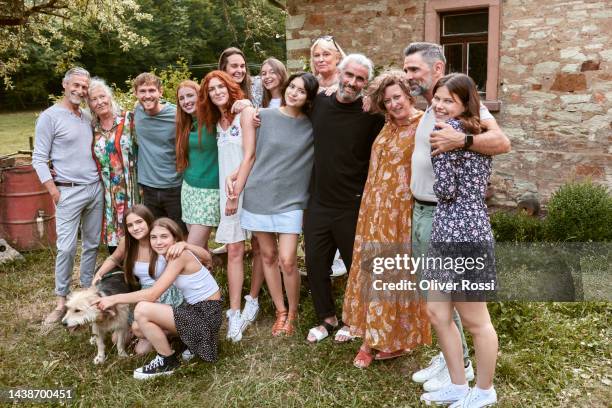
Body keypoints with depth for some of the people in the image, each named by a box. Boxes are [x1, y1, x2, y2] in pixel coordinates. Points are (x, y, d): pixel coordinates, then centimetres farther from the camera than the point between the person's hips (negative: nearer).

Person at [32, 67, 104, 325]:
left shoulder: (87, 117, 11)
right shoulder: (50, 117, -6)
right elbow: (39, 159, -7)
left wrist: (100, 180, 9)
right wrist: (54, 191, -12)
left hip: (96, 188, 6)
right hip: (69, 191, -6)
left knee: (92, 243, 10)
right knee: (66, 247, -5)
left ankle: (87, 290, 23)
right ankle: (62, 301, 7)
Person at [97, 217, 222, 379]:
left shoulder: (180, 255, -20)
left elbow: (152, 294, -24)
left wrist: (114, 299, -17)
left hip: (206, 314, -10)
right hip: (194, 309, 10)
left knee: (142, 310, -20)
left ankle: (167, 361, 0)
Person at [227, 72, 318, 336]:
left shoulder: (312, 126, 1)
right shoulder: (263, 117, 0)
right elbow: (249, 157, 2)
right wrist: (235, 191, 2)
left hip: (291, 201, -1)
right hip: (259, 196, 1)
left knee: (288, 261, -7)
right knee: (268, 256, 10)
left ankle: (293, 313, 18)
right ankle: (280, 312, 27)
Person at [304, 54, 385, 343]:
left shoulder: (372, 115, -11)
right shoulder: (319, 103, 2)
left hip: (353, 207, -4)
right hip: (318, 203, 4)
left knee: (357, 265, 11)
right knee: (315, 263, 12)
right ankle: (327, 318, 32)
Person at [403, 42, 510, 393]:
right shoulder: (429, 111, 13)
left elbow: (502, 142, -26)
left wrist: (461, 140, -40)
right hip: (420, 212, 9)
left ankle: (461, 364, 21)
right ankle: (448, 355, 32)